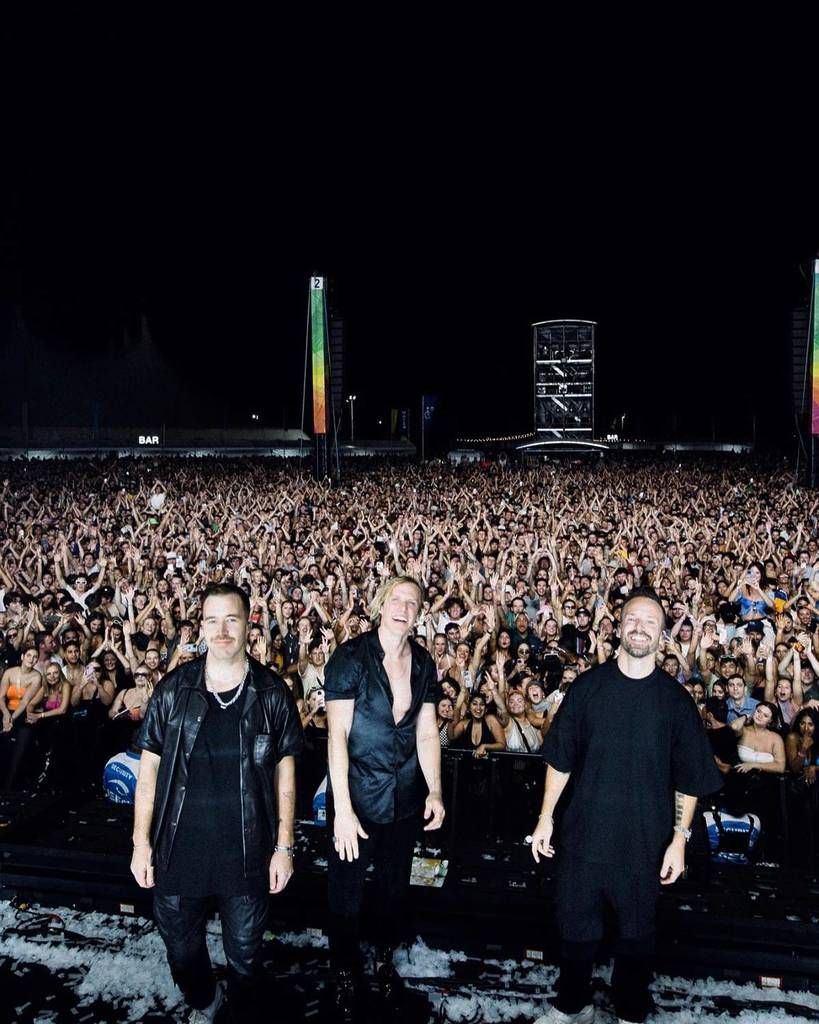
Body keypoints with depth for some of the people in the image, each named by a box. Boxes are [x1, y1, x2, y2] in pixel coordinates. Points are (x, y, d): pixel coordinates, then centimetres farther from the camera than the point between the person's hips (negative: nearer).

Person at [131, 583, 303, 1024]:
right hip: (178, 847, 1)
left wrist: (284, 845, -2)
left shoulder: (272, 694, -7)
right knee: (181, 945, 20)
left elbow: (284, 771, -1)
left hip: (246, 850, -1)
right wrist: (141, 842, -1)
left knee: (244, 951, 16)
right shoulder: (173, 689, -6)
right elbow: (149, 766, 0)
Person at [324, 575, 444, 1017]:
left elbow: (427, 733, 4)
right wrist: (342, 809, -21)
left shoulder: (423, 664, -1)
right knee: (346, 892, 12)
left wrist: (435, 791, -5)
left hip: (405, 799, 4)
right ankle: (345, 973, 36)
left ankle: (385, 960, 44)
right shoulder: (351, 657, -16)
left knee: (396, 886, 20)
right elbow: (337, 734, -18)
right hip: (357, 795, -4)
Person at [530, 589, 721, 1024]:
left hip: (645, 837, -1)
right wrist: (546, 817, 1)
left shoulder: (675, 699, -4)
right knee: (575, 921, 13)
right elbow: (560, 758, 2)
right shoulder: (588, 686, -3)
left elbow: (690, 778, 0)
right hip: (585, 828, 1)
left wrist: (680, 838, -5)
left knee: (636, 927, 14)